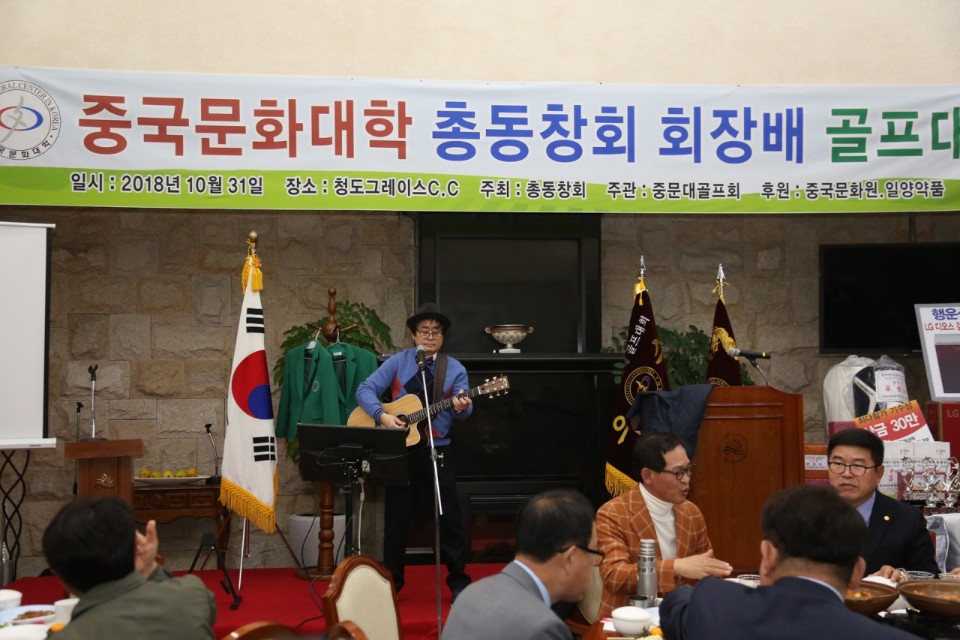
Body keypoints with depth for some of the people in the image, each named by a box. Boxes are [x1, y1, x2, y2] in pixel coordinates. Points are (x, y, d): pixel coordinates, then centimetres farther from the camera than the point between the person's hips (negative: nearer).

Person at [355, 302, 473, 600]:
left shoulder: (454, 369, 4)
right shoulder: (398, 362, 2)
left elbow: (464, 409, -5)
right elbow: (365, 389, -3)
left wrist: (462, 407, -29)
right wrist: (382, 415, -20)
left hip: (438, 450, 0)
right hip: (401, 448, 0)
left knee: (449, 516, 0)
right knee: (396, 516, 6)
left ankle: (458, 580, 11)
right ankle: (392, 582, 18)